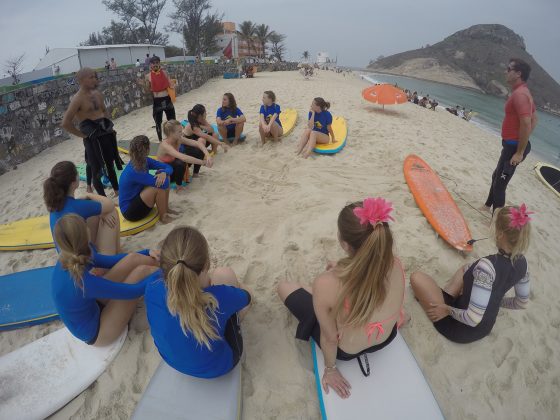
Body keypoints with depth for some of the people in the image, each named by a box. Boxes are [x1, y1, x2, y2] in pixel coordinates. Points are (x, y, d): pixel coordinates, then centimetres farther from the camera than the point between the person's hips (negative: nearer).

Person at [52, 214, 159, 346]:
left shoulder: (68, 260, -12)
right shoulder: (82, 281, -38)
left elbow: (108, 260, 3)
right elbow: (134, 290, -28)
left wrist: (147, 252, 1)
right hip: (95, 333, -7)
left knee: (133, 260, -7)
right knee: (142, 271, -19)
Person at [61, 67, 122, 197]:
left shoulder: (97, 94, 7)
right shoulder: (78, 99, -15)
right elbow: (65, 123, -20)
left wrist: (109, 126, 12)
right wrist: (82, 134, -14)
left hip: (106, 134, 7)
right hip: (92, 138, -7)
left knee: (110, 164, 19)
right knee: (96, 168, 3)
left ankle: (117, 192, 34)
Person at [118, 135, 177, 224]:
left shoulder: (145, 161, -7)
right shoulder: (134, 172, -32)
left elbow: (168, 167, -5)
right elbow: (164, 184, -33)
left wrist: (164, 173, -28)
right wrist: (161, 172, -12)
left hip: (138, 198, 8)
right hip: (130, 211, -8)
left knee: (163, 177, -3)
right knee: (159, 186, -28)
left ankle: (166, 208, 9)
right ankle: (163, 217, -7)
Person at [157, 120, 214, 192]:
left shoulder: (178, 139, -15)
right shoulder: (165, 145, -34)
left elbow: (198, 144, -18)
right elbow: (183, 157, -48)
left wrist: (207, 155, -36)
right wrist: (203, 162, -47)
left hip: (173, 166, 7)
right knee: (180, 163, -39)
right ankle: (179, 186, -14)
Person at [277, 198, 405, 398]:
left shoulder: (326, 284, -41)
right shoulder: (395, 265, -29)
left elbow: (330, 337, -23)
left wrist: (330, 369, -3)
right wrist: (343, 269, 3)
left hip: (346, 349, -4)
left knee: (284, 286, 14)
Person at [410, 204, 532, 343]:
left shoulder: (488, 265, -35)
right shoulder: (521, 262, -10)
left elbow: (473, 319, -35)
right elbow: (522, 303, 7)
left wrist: (447, 309, -18)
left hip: (462, 330, -7)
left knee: (417, 277, -9)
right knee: (466, 269, 22)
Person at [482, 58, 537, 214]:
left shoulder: (519, 94, -20)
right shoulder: (522, 92, 13)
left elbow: (526, 124, -28)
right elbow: (534, 119, 20)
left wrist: (520, 152, -25)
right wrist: (521, 144, 20)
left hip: (513, 146, -11)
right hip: (513, 144, 11)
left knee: (499, 184, -7)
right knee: (497, 176, 25)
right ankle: (488, 205, 44)